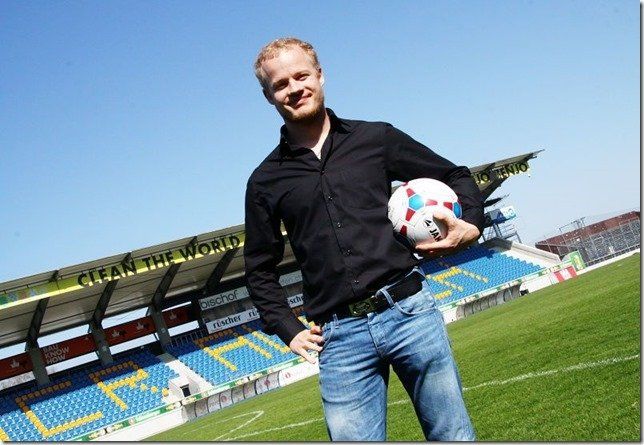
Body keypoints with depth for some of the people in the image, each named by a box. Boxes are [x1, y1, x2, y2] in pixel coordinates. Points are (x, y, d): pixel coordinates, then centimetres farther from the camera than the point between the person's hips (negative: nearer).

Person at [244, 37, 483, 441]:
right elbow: (260, 270, 18)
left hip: (408, 310, 0)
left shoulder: (376, 138, 8)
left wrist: (471, 223, -4)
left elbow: (456, 176, 15)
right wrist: (289, 329, 7)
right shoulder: (266, 181, 10)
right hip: (339, 336, 1)